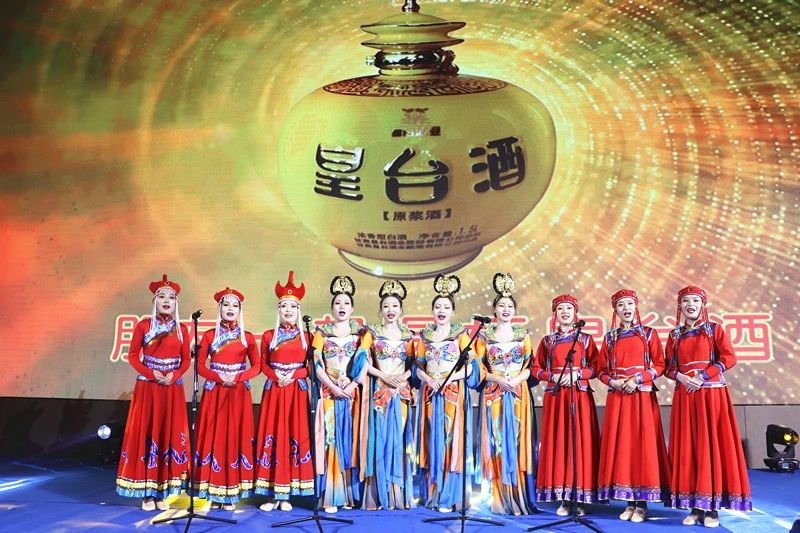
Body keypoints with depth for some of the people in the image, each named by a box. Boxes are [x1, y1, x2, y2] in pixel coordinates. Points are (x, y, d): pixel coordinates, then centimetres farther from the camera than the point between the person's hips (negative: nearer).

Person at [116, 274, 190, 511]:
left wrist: (173, 376, -11)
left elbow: (186, 359, 6)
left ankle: (162, 492, 12)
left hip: (172, 388, 2)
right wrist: (151, 374, -13)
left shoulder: (181, 329, 5)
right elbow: (133, 356, -1)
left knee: (169, 434, 3)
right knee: (146, 433, -1)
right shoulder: (144, 325, 0)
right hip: (147, 386, -2)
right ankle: (147, 493, 5)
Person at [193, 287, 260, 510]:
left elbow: (256, 366, 5)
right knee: (214, 437, -2)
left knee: (236, 437, -1)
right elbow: (200, 365, 3)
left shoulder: (247, 337, 6)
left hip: (238, 393, 0)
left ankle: (232, 494, 4)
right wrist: (219, 378, -13)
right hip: (214, 392, 0)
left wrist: (237, 378, -11)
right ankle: (214, 494, 5)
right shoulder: (209, 336, 6)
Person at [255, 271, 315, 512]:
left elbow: (310, 366, 4)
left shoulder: (306, 337, 5)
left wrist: (294, 375, -11)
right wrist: (276, 376, -11)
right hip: (274, 390, 0)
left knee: (295, 436, -1)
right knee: (272, 436, -2)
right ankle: (272, 494, 2)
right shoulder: (268, 336, 6)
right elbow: (263, 364, 7)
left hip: (297, 391, 0)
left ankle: (287, 494, 5)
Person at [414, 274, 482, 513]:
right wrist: (428, 379, -8)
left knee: (451, 440, -5)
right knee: (432, 441, 3)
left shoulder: (460, 334, 2)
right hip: (430, 393, 3)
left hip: (454, 393, -3)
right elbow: (418, 366, 12)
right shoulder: (425, 336, 12)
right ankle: (430, 494, 11)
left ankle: (448, 497, 0)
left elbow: (470, 366, -3)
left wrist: (449, 378, -16)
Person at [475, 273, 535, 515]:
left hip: (518, 394, 1)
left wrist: (517, 379, -12)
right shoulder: (485, 335, 5)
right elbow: (478, 367, 1)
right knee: (495, 441, -3)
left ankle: (516, 497, 4)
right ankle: (497, 498, 2)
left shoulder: (523, 334, 9)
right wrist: (499, 379, -13)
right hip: (493, 394, -1)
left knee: (516, 440, -1)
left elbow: (530, 365, 6)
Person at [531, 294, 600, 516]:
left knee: (581, 441, -4)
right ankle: (563, 499, 4)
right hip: (555, 396, 1)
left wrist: (577, 375, -12)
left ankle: (581, 499, 2)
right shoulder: (547, 341, 10)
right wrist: (553, 376, -8)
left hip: (581, 396, -1)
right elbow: (535, 368, 9)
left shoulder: (585, 339, 8)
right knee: (557, 442, -2)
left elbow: (596, 367, 3)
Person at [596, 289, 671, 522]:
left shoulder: (649, 334, 4)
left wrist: (638, 380, -12)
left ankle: (642, 503, 1)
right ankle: (629, 502, 8)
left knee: (642, 444, -5)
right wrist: (613, 382, -8)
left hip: (642, 397, -3)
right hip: (617, 398, 3)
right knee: (620, 444, 1)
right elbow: (601, 369, 11)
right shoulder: (610, 337, 11)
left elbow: (659, 365, 0)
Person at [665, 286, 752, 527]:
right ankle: (695, 507, 4)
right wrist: (681, 377, -12)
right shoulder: (675, 335, 13)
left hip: (712, 393, -3)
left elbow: (729, 358, -5)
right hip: (684, 395, 3)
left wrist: (703, 377, -14)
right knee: (688, 447, 0)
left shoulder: (714, 329, 4)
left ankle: (712, 508, -2)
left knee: (712, 444, -5)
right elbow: (669, 366, 10)